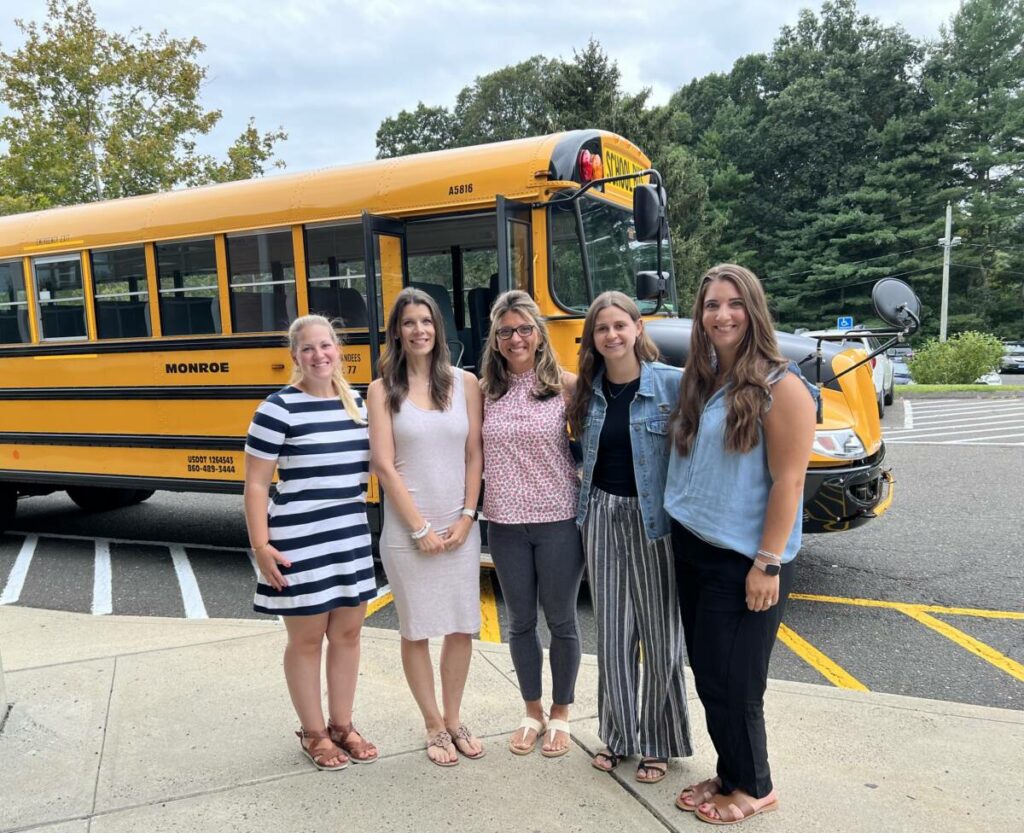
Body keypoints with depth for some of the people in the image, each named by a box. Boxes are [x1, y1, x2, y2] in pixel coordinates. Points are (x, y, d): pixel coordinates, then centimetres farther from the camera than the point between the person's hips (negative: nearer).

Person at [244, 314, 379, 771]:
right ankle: (312, 732, 27)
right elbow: (255, 485, -10)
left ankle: (342, 725, 32)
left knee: (347, 633, 14)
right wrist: (260, 545, -15)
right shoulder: (279, 408, -12)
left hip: (351, 536, 6)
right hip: (299, 543, -6)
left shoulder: (356, 403, 7)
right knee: (306, 639, 8)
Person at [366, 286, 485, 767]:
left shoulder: (464, 383, 3)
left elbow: (474, 455, 3)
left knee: (461, 627, 11)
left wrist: (466, 518, -6)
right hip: (407, 531, -2)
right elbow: (384, 465, -8)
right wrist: (421, 528, -11)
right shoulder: (383, 390, -3)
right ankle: (435, 727, 26)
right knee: (417, 630, 8)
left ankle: (454, 719, 30)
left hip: (460, 528, 2)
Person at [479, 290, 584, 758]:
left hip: (559, 519, -2)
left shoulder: (565, 385, -7)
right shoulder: (486, 390, 2)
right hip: (505, 522, 3)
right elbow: (476, 451, 9)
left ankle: (560, 714, 31)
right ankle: (532, 712, 34)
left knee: (561, 619, 11)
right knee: (520, 621, 15)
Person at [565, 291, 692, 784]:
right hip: (602, 516, 4)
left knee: (660, 632, 7)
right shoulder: (588, 390, 5)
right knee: (612, 630, 12)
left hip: (654, 520, -4)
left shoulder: (670, 383, -10)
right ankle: (617, 734, 29)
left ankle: (659, 743, 26)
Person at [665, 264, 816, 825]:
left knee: (731, 680, 4)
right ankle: (730, 774, 34)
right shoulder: (697, 382, 7)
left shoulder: (780, 386, -14)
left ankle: (753, 788, 26)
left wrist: (768, 564, -18)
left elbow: (788, 482, -17)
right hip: (691, 548, 7)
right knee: (705, 672, 15)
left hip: (744, 560, -7)